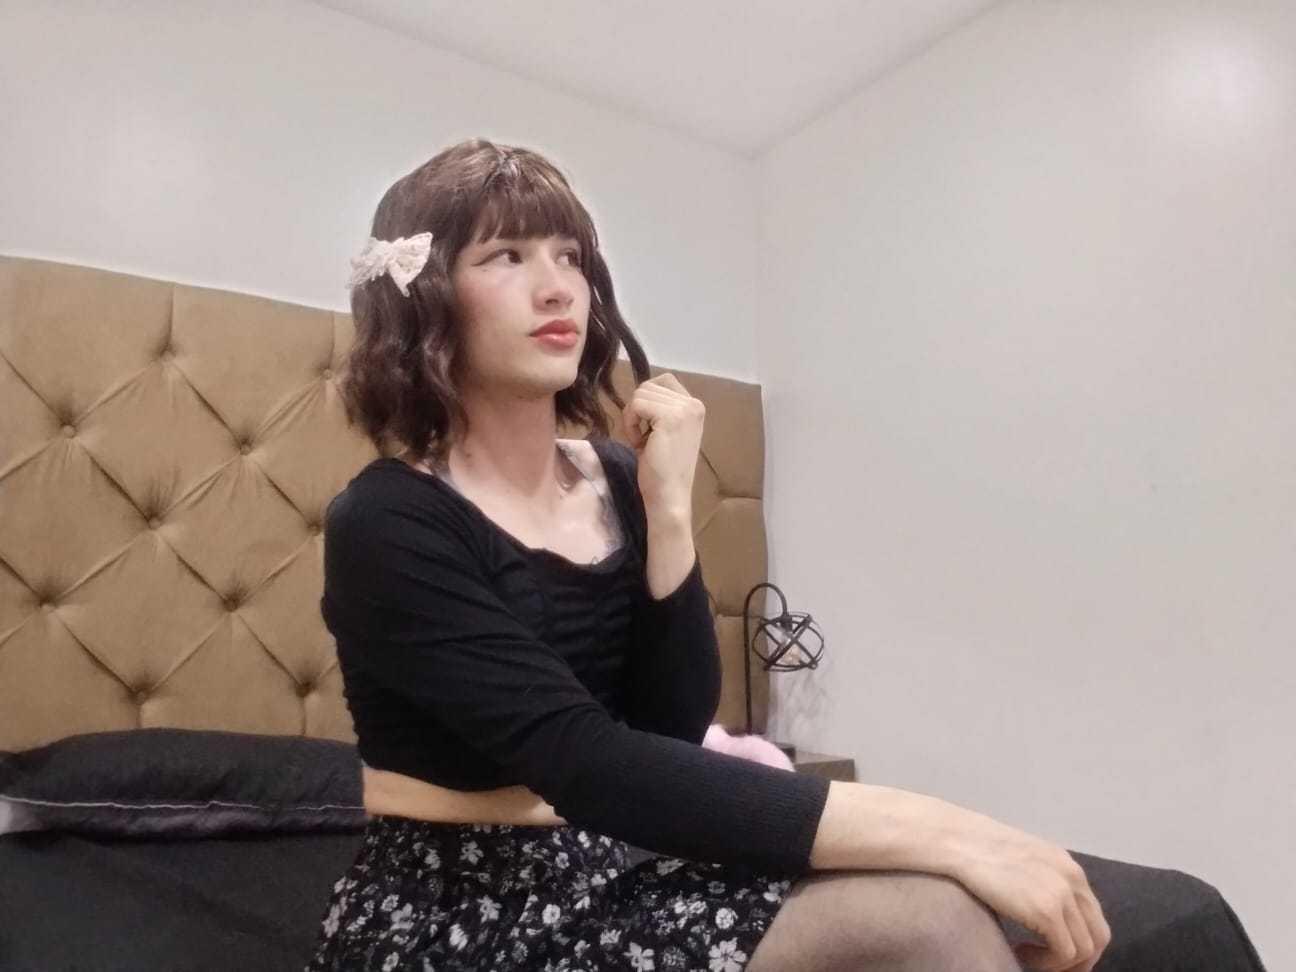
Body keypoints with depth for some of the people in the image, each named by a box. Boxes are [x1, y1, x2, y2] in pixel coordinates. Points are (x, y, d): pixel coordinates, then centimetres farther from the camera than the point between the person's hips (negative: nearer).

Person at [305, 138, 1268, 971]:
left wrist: (669, 506, -17)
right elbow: (588, 766, -28)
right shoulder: (386, 524, -16)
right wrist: (931, 828, -31)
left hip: (612, 868, 5)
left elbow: (674, 722, -5)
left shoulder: (616, 479, 1)